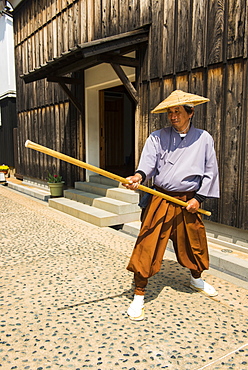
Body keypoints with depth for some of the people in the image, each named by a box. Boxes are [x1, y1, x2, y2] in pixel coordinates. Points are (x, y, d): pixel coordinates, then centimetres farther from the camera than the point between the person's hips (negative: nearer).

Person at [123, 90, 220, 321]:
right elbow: (148, 162, -14)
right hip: (160, 200, -2)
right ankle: (139, 295, 9)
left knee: (194, 243, 18)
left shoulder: (204, 139, 4)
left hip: (189, 202, 2)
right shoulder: (157, 138, -1)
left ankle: (196, 279, 49)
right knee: (148, 246, -6)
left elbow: (210, 172, 7)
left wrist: (199, 198, -1)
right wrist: (139, 176, -36)